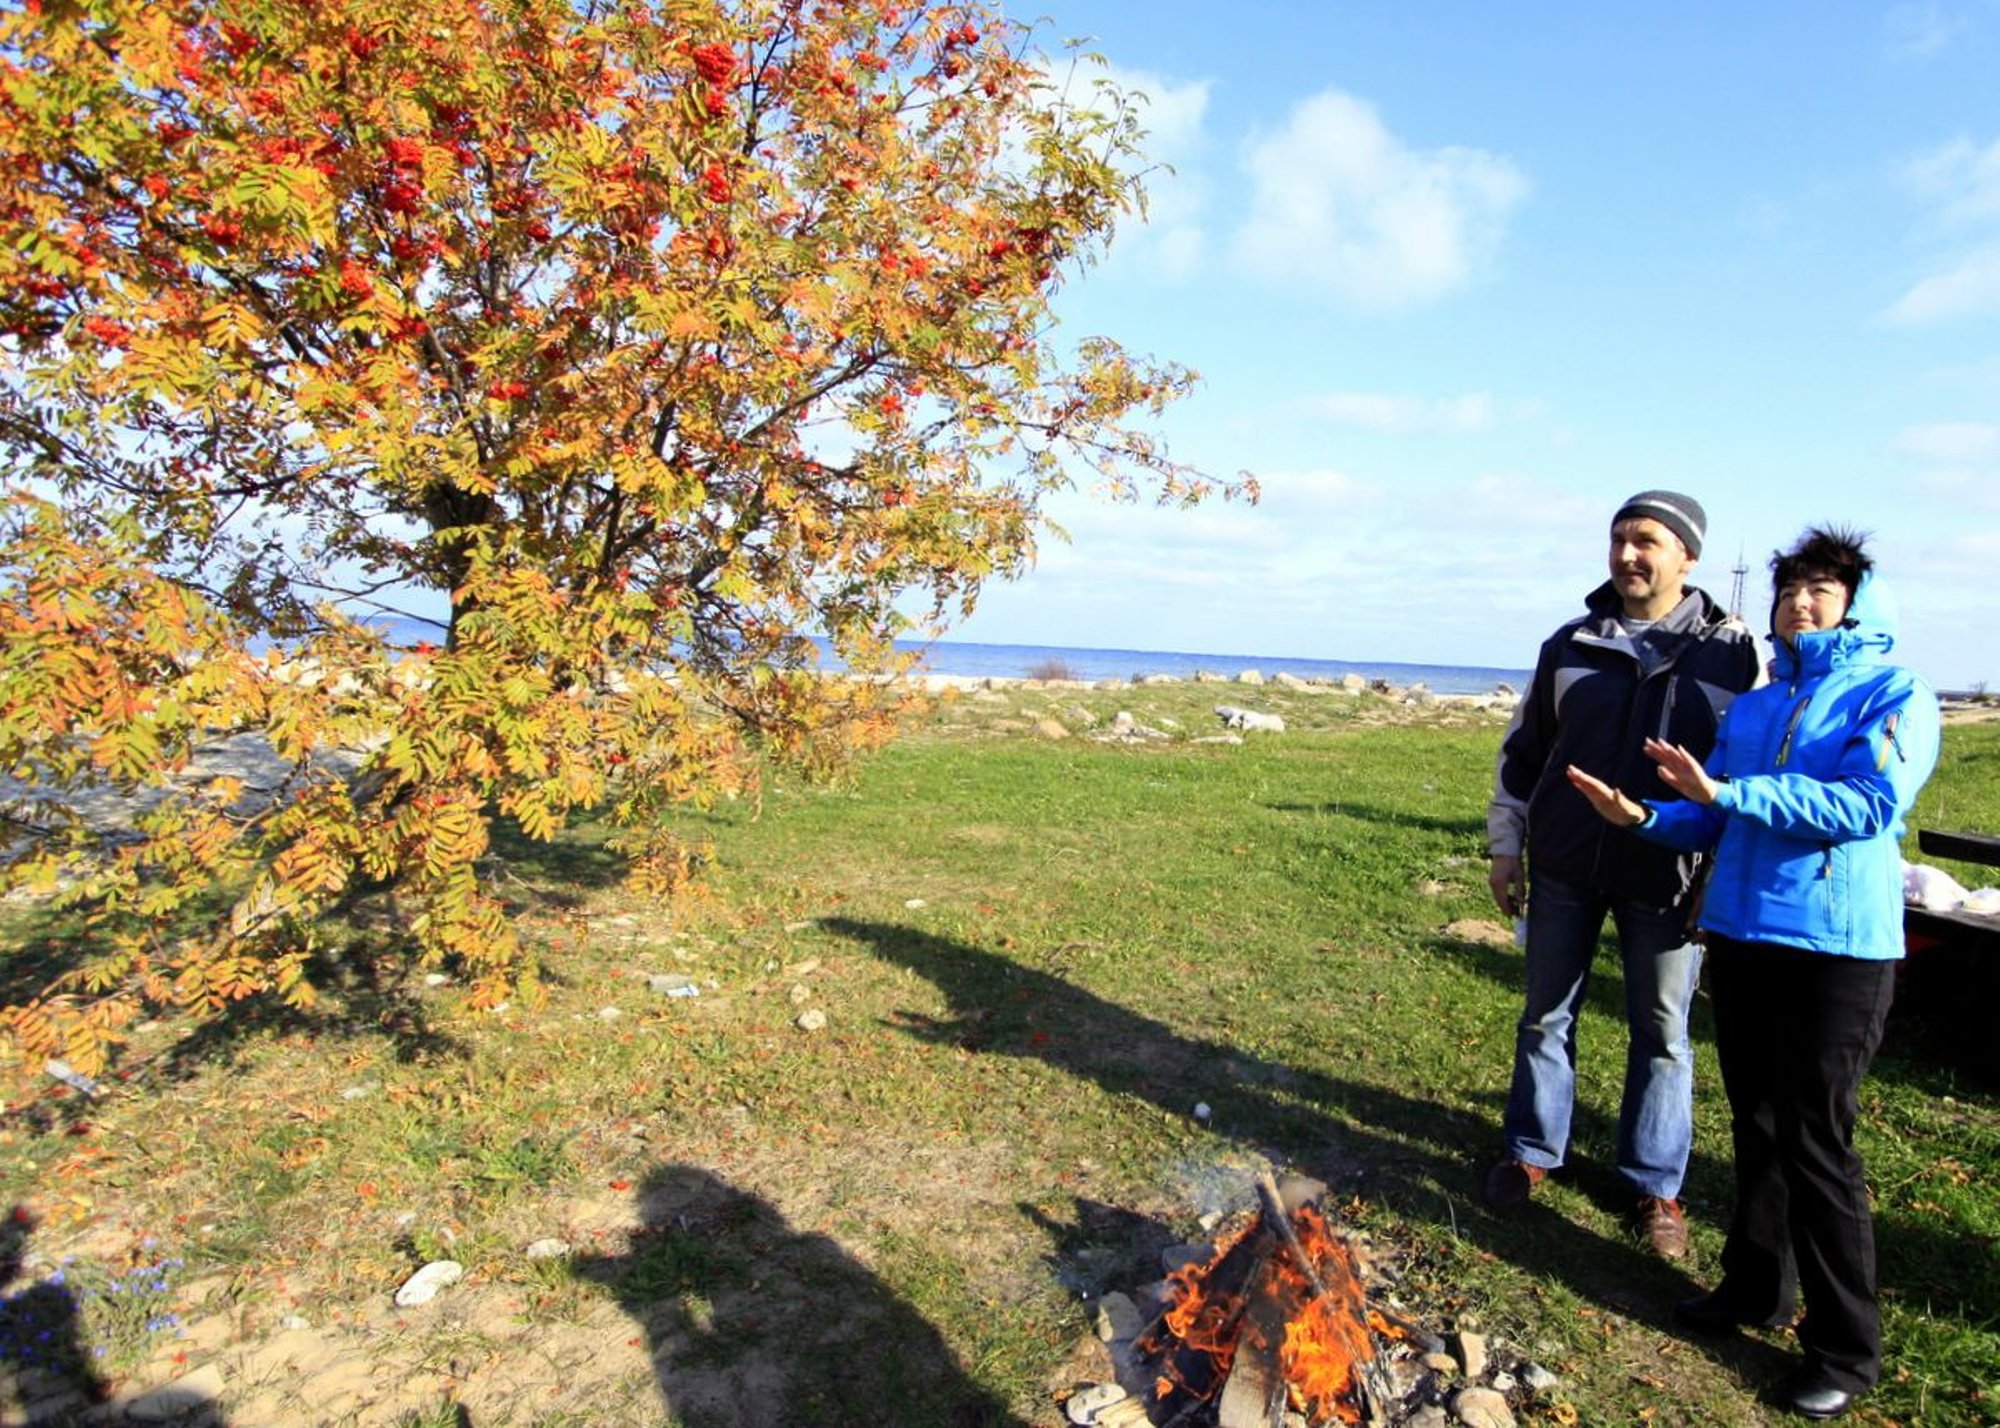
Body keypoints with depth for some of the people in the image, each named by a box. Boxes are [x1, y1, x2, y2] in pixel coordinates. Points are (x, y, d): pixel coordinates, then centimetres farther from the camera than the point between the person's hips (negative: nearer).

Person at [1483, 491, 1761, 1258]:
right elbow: (1521, 753, 9)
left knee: (1662, 1034, 10)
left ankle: (1654, 1185, 26)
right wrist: (1505, 846, 6)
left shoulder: (1734, 652, -2)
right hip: (1566, 870, 2)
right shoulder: (1570, 646, 3)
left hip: (1666, 878, -2)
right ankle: (1531, 1151, 28)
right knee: (1546, 1017, 12)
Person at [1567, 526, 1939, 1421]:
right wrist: (1646, 815, -5)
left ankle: (1848, 1349, 16)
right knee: (1755, 1125, 16)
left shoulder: (1895, 696, -3)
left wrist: (1727, 792, -24)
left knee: (1816, 1143, 0)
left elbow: (1868, 802, -19)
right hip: (1739, 934, 6)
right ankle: (1757, 1287, 33)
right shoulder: (1749, 709, 14)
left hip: (1838, 944, -6)